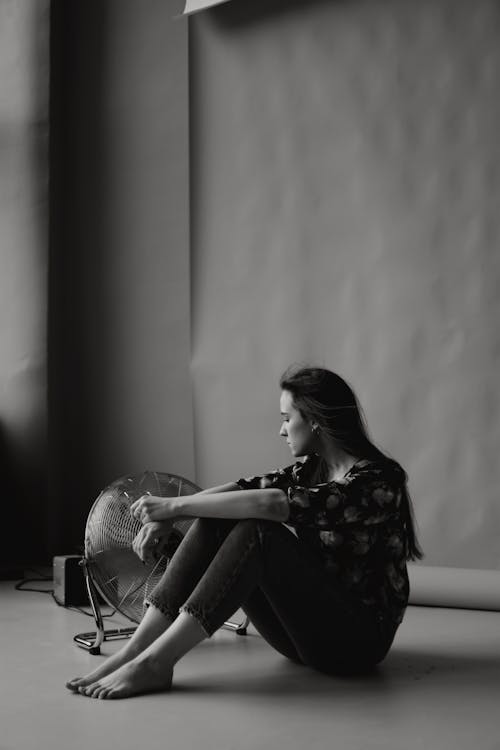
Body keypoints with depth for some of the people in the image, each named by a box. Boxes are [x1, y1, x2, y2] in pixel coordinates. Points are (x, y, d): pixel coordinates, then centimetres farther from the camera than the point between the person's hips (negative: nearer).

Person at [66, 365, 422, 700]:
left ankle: (155, 663, -28)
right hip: (306, 625, 7)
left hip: (357, 637, -7)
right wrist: (165, 516, -12)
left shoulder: (379, 480, -18)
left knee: (258, 533, -29)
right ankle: (136, 649, -19)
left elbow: (273, 503, -28)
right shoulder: (311, 469, 8)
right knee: (215, 522, -13)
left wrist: (176, 504, -24)